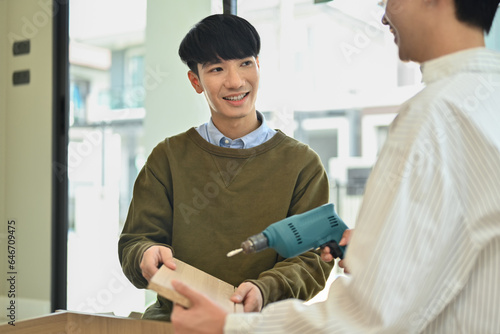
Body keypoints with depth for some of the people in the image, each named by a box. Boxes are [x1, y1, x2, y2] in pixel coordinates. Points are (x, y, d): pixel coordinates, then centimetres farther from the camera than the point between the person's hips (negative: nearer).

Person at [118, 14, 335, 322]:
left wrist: (265, 289, -21)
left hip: (263, 321, -1)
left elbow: (313, 258, 0)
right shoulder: (169, 157, 9)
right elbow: (134, 241, 7)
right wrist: (147, 254, -18)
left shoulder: (302, 163, 5)